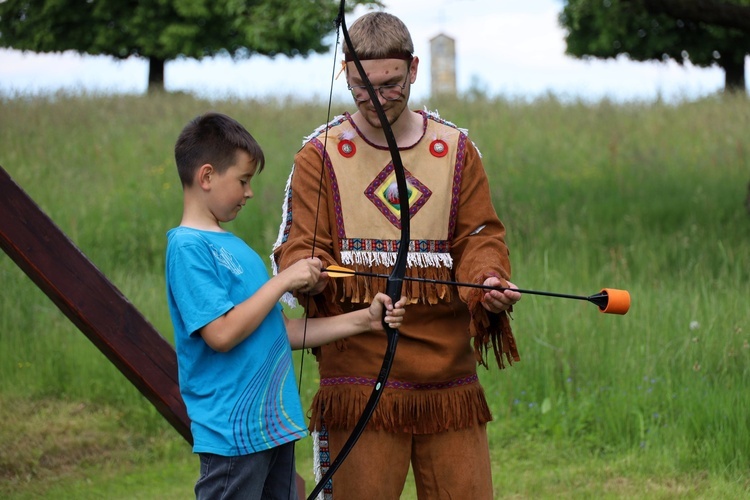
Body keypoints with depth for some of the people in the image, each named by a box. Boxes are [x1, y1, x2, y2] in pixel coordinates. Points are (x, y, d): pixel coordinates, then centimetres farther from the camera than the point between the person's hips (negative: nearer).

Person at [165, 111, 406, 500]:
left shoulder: (233, 246, 15)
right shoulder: (188, 247, -12)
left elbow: (278, 331, 16)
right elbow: (220, 333, -22)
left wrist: (364, 320, 10)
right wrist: (284, 280, -15)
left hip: (274, 425, 9)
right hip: (233, 434, -9)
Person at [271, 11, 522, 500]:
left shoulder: (456, 150, 11)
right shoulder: (321, 155, 5)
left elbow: (479, 237, 8)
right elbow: (299, 246, 0)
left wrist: (489, 280, -14)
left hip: (448, 375, 2)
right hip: (358, 370, -2)